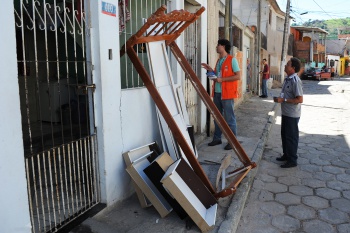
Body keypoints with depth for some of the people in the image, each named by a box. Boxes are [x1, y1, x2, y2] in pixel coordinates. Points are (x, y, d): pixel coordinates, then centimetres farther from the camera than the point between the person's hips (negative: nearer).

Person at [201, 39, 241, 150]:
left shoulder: (232, 60, -8)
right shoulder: (219, 60, 15)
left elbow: (238, 76, -13)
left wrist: (222, 79, -18)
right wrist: (211, 70, 8)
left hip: (227, 94, -8)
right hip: (217, 93, 8)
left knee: (229, 118, -1)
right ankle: (217, 138, 24)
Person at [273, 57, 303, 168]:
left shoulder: (295, 81, -21)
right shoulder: (288, 79, 8)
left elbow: (299, 99, -24)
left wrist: (283, 100, -23)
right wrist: (279, 99, 5)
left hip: (292, 114, -9)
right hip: (286, 112, 9)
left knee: (291, 137, 1)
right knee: (284, 134, 19)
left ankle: (292, 160, 14)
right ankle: (286, 155, 35)